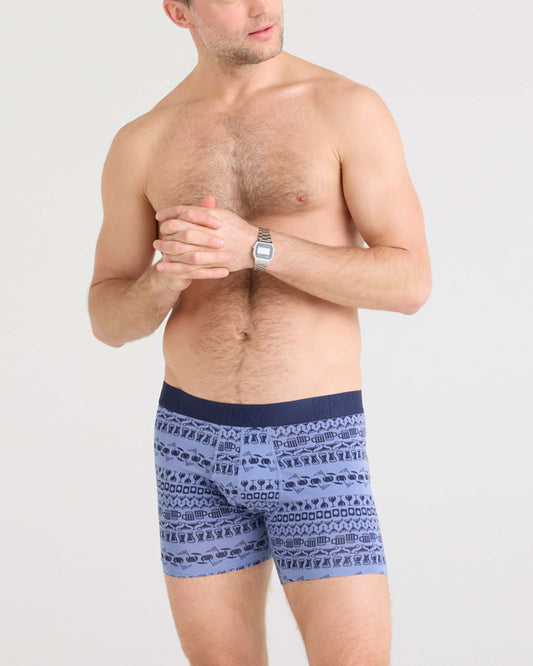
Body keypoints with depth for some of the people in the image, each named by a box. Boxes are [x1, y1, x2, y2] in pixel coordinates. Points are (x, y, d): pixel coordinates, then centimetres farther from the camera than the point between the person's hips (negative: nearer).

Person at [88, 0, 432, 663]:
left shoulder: (350, 109, -5)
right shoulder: (142, 144, 4)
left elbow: (409, 282, -11)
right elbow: (109, 320, 8)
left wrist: (256, 247, -24)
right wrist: (169, 276, -16)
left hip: (317, 445, -2)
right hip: (194, 445, 3)